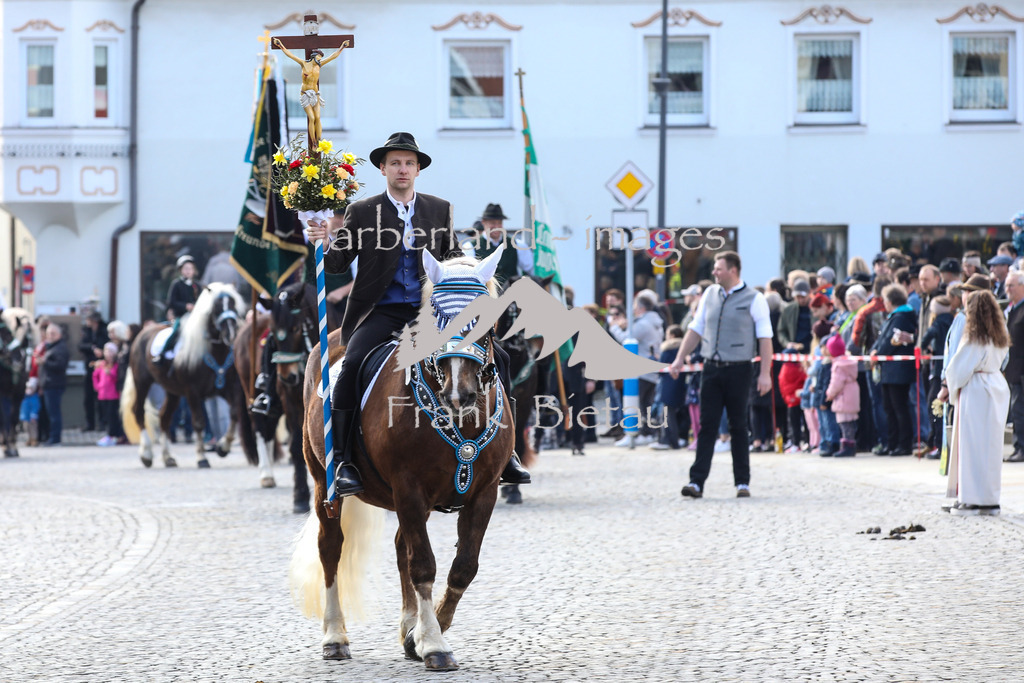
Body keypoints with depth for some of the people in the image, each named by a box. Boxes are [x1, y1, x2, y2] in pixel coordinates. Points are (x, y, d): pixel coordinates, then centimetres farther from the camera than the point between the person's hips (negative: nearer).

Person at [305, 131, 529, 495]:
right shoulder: (362, 212, 5)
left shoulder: (439, 209, 14)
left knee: (496, 356, -10)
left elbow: (452, 257, 19)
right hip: (381, 312, -3)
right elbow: (336, 265, 3)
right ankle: (342, 462, -24)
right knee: (353, 363, -30)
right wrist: (328, 240, -18)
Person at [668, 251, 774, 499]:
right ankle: (696, 482, -5)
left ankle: (742, 482, 11)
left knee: (738, 426, 3)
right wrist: (679, 359, 9)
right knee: (707, 425, -1)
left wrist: (765, 373, -13)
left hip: (738, 369, -4)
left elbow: (765, 338, -6)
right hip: (711, 367, 4)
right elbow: (696, 329, 16)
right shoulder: (710, 294, 10)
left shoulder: (754, 299, -4)